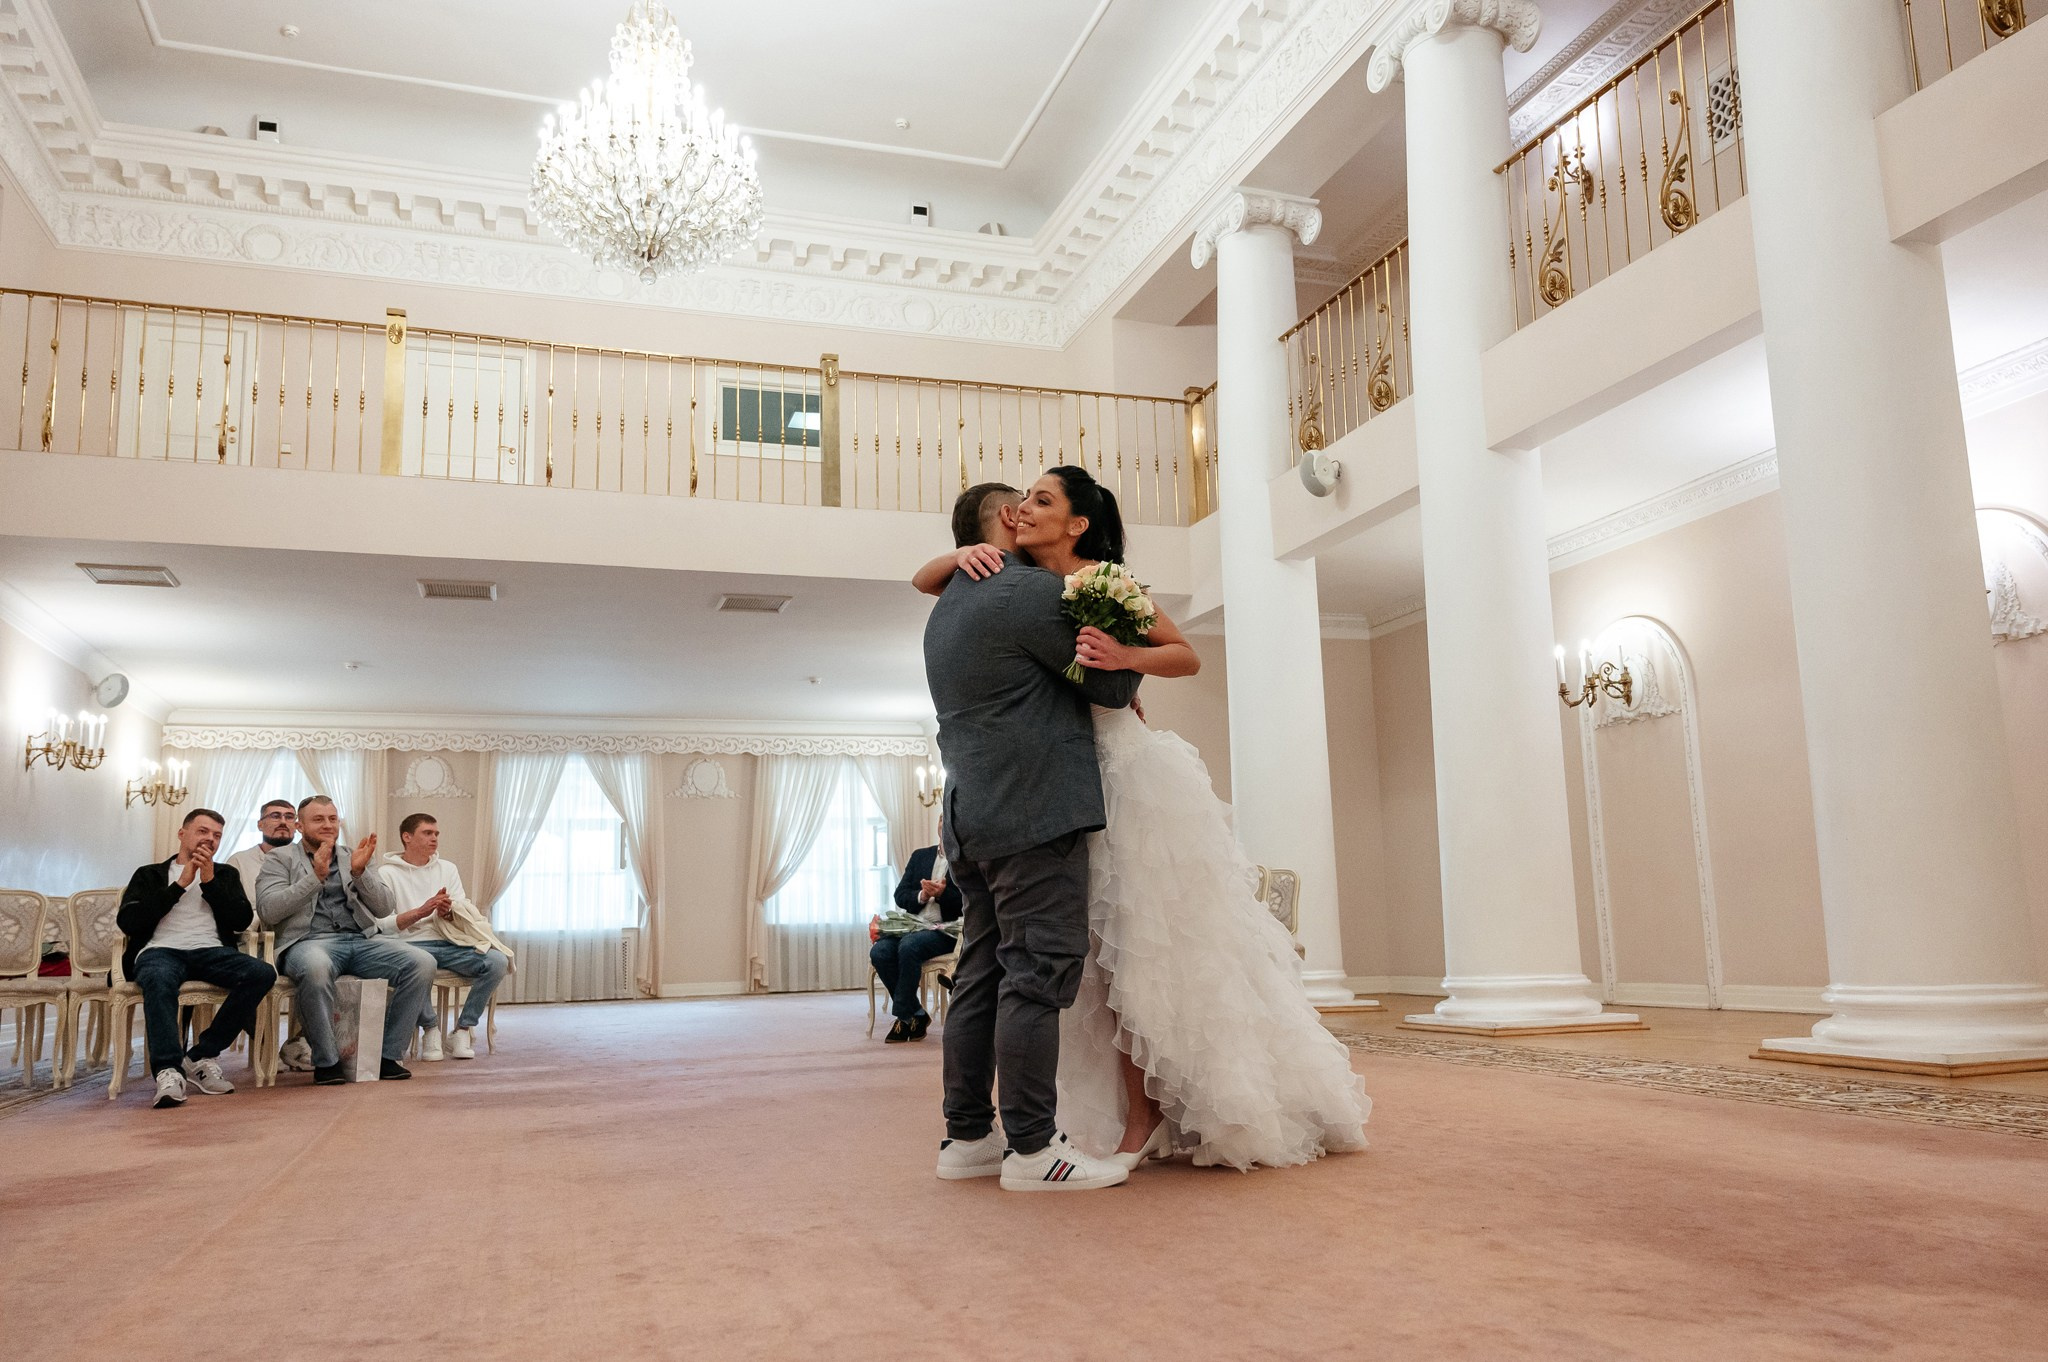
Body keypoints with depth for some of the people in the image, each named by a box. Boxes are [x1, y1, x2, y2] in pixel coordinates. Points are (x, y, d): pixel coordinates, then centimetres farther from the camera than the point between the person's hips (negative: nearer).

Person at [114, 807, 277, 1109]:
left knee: (262, 973, -30)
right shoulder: (150, 875, 22)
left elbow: (242, 921, 10)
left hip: (211, 951, 2)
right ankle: (168, 1069, -45)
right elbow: (127, 922, 3)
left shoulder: (225, 874, 27)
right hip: (160, 949, -2)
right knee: (158, 978, -41)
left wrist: (209, 881, 2)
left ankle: (201, 1055, -20)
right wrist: (180, 884, 0)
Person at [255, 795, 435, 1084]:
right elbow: (267, 910, -5)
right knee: (316, 967, -41)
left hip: (362, 939, 4)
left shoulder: (352, 857, 22)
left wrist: (359, 872, -4)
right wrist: (316, 876, -12)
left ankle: (387, 1055, -11)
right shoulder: (281, 858, 12)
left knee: (422, 963, -21)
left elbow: (384, 909, 12)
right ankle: (326, 1061, -23)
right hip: (309, 941, -4)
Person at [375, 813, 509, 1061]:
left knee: (498, 961, -23)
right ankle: (431, 1028, -13)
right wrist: (420, 912, -19)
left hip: (449, 943, 4)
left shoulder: (448, 868, 19)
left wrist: (448, 912, -11)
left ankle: (463, 1029, -8)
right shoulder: (387, 873, 6)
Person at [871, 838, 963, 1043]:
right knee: (879, 952, -24)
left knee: (908, 946, -34)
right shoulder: (920, 856, 18)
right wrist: (921, 896, -9)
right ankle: (916, 1015, -9)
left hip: (944, 929, -5)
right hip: (912, 926, 5)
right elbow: (900, 895, 11)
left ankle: (903, 1015, -17)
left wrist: (943, 894, -20)